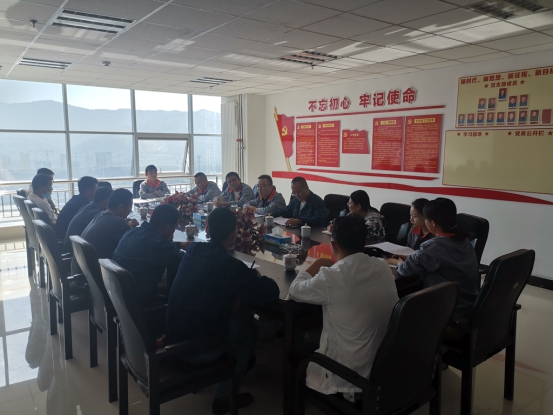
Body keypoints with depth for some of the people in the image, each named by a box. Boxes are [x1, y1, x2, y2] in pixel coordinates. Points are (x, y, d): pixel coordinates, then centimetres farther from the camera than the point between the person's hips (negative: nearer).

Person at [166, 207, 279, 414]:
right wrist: (256, 277, 5)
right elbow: (271, 293, -15)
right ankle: (224, 398, 22)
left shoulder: (193, 250, 1)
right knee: (247, 329, 16)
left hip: (173, 336, 7)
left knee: (236, 314, 20)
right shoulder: (230, 264, -21)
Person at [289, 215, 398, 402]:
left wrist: (316, 266, 5)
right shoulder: (384, 267, -7)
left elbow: (294, 291, -6)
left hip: (350, 376, -6)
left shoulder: (331, 277, -25)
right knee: (314, 337, 26)